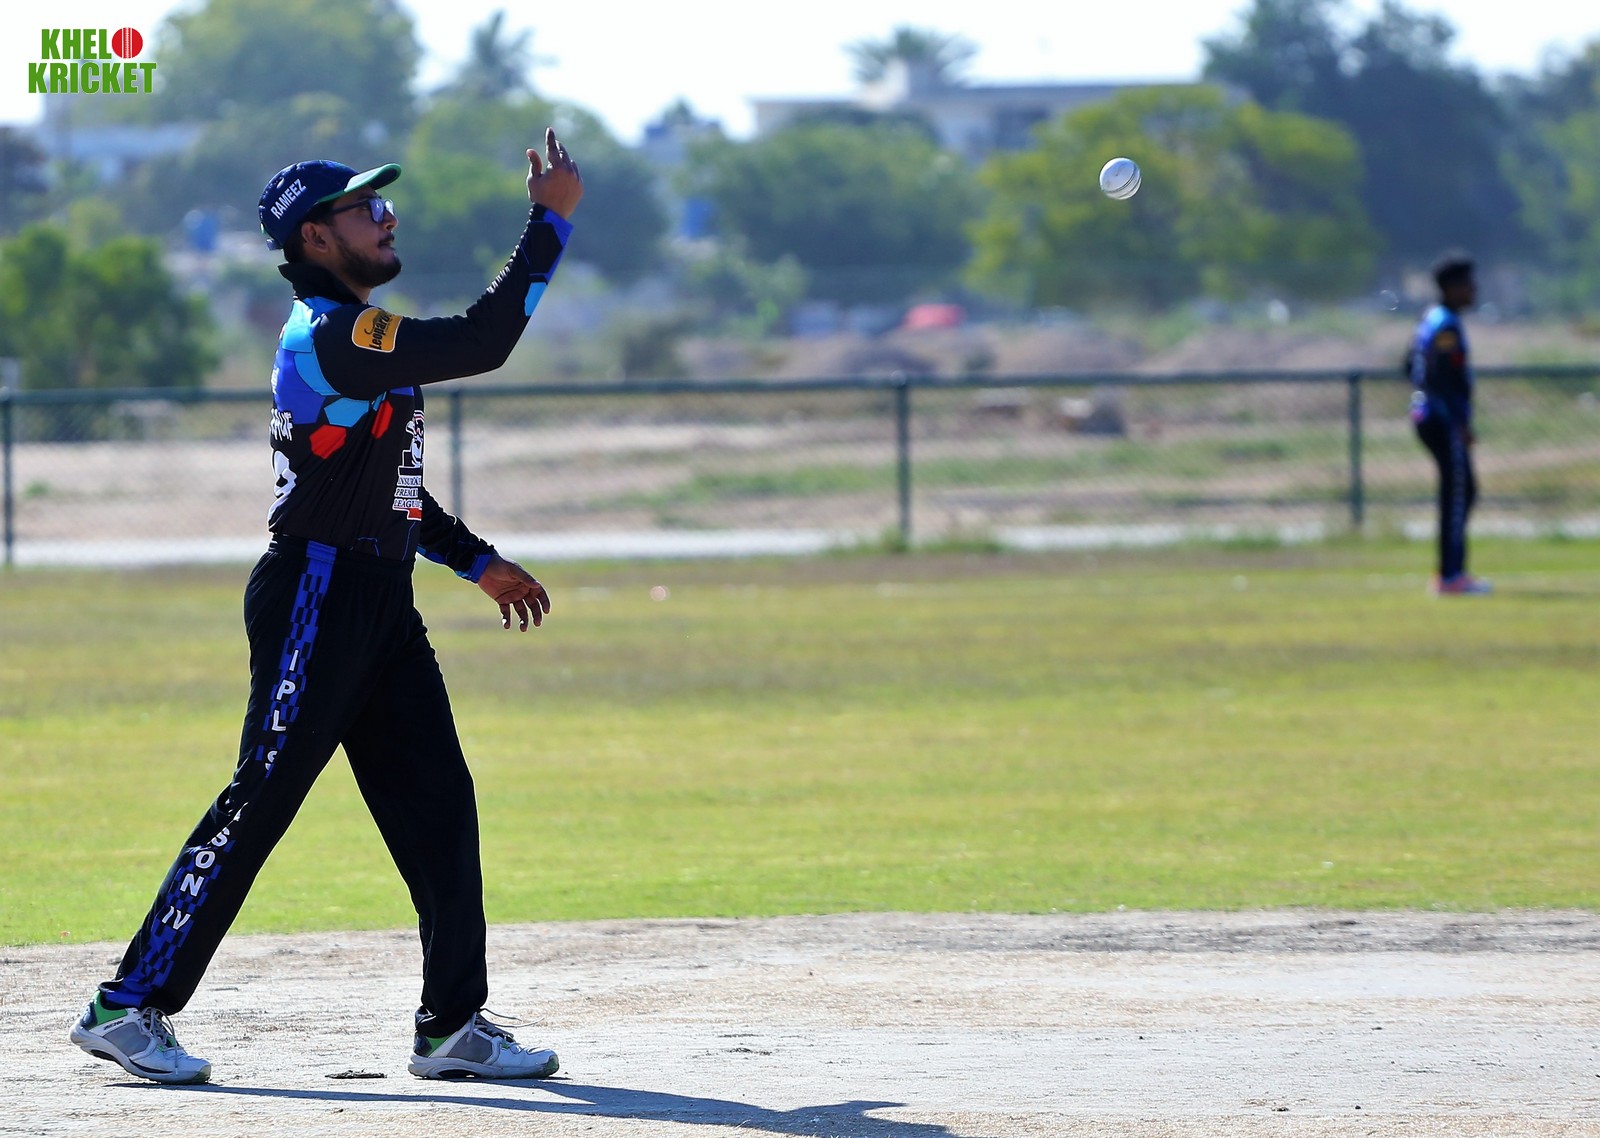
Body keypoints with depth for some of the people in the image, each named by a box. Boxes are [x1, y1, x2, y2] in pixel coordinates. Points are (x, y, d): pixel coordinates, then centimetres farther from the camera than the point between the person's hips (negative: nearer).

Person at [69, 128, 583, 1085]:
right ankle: (129, 1007, -2)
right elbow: (482, 342, -23)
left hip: (379, 602, 10)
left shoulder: (347, 336, 17)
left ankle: (455, 1025, 8)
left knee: (439, 805, 5)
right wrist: (550, 222, -17)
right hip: (318, 597, -10)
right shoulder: (333, 339, -16)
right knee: (259, 802, -8)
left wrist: (476, 559, 24)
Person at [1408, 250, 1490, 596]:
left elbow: (1412, 363, 22)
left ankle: (1452, 572, 19)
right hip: (1444, 421, -10)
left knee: (1464, 491, 15)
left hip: (1426, 415, 10)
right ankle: (1450, 577, -6)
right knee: (1456, 494, -7)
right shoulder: (1447, 325, -17)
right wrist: (1461, 423, -25)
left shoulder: (1431, 318, 14)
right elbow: (1441, 377, -24)